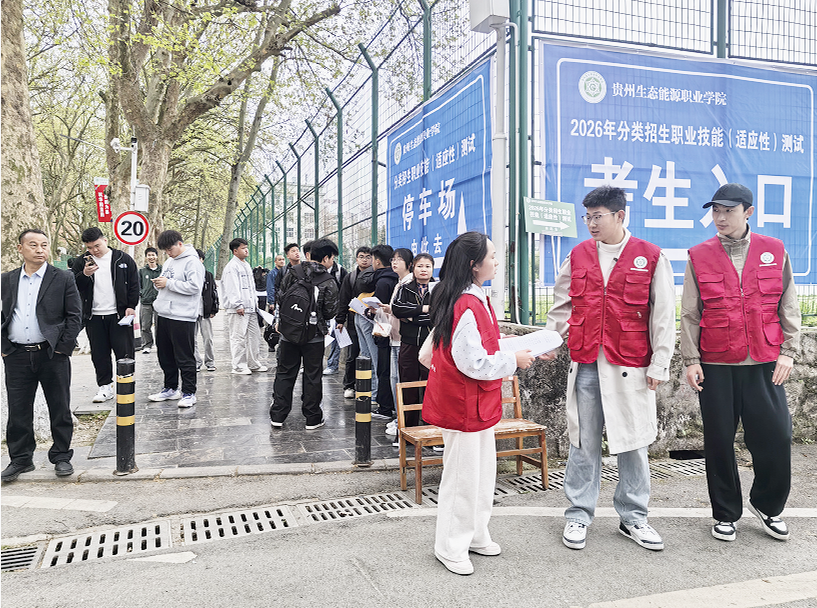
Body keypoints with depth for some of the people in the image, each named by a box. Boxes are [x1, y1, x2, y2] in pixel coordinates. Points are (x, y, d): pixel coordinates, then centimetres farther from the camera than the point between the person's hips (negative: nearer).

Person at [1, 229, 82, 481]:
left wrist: (63, 348, -9)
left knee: (59, 409, 6)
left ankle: (61, 456, 20)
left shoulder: (63, 279, -1)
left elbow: (74, 316, -3)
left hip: (52, 355, -3)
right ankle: (20, 459, 23)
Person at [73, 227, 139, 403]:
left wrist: (131, 307, -3)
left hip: (119, 315, -2)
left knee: (124, 352, 0)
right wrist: (84, 274, -17)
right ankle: (105, 386, 18)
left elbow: (134, 285, 4)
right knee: (99, 355, 8)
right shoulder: (81, 262, 7)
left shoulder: (123, 259, 2)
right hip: (93, 317, 3)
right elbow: (73, 287, 1)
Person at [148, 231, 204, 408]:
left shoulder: (192, 262, -11)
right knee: (165, 355, 15)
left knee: (185, 358, -3)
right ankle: (170, 388, 28)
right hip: (163, 315, 9)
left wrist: (168, 283, -18)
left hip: (182, 317, -9)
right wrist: (159, 284, 3)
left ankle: (189, 393, 5)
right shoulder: (169, 262, 17)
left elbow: (194, 287, -21)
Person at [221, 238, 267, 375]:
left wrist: (255, 302, 21)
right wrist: (238, 305, -21)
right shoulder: (232, 266, -9)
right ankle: (238, 366, -1)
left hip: (249, 308, 10)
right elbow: (232, 288, -16)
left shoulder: (246, 265, 21)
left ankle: (253, 364, 22)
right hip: (237, 310, -10)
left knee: (254, 335, 12)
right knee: (238, 337, -7)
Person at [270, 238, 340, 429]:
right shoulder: (329, 283, -10)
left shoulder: (293, 272, -1)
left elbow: (280, 298, 3)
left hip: (288, 333, 3)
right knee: (312, 376, 8)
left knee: (284, 373, 13)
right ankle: (312, 418, 15)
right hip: (314, 336, -3)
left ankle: (277, 415, 17)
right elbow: (330, 312, -8)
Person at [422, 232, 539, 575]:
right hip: (462, 404, -10)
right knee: (462, 476, 3)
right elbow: (473, 364, -26)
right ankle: (451, 548, 19)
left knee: (483, 472, 19)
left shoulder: (476, 300, 9)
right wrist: (513, 360, -14)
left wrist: (515, 351, 9)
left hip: (479, 403, 10)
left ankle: (475, 535, 35)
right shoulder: (466, 307, -24)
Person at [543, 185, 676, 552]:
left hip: (631, 366, -2)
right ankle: (579, 515, 21)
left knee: (633, 442, 8)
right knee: (584, 442, 8)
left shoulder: (650, 257, -1)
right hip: (585, 364, 2)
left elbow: (663, 316, 0)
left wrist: (659, 365, -2)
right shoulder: (578, 256, 8)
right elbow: (562, 305, 15)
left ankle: (633, 517, 24)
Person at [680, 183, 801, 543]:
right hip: (715, 367, 0)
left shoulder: (774, 252, 6)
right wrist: (691, 360, -2)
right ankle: (726, 514, 23)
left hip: (765, 365, 1)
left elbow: (789, 307, 10)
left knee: (776, 438, 1)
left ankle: (767, 506, 27)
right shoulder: (699, 257, 3)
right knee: (719, 442, 6)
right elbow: (690, 314, 4)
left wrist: (788, 351, 1)